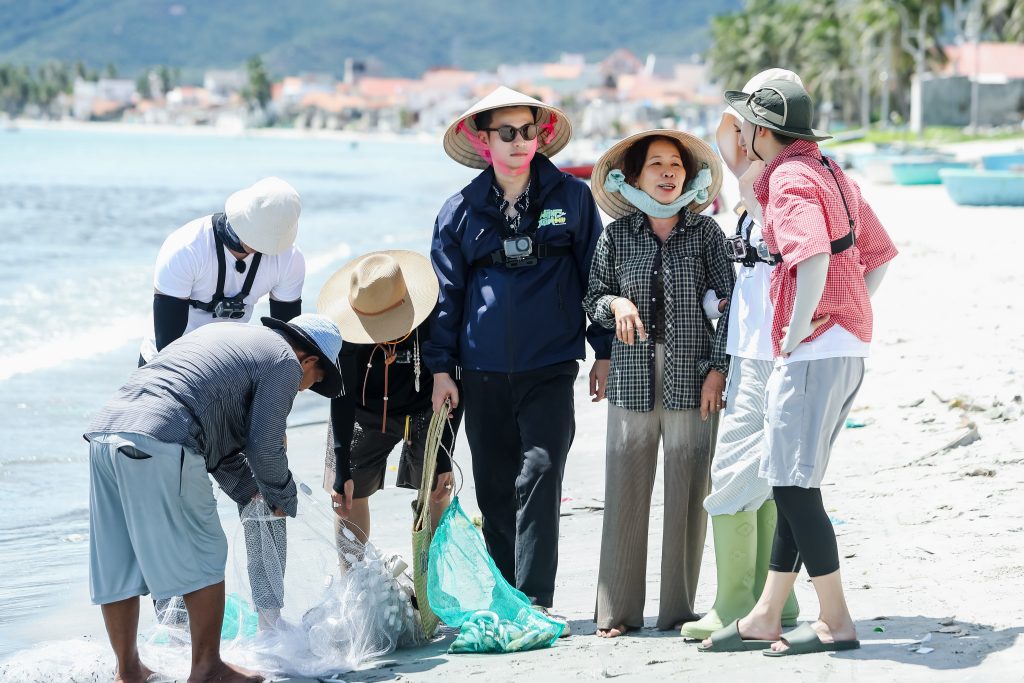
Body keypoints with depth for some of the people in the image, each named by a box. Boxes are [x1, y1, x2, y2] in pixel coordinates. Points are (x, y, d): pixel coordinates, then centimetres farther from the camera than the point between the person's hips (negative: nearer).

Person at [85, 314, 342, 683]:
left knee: (116, 566, 15)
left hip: (104, 430, 8)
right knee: (203, 559, 6)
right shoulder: (284, 363, 8)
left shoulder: (223, 335, 33)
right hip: (158, 445, -8)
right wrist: (283, 501, 20)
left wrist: (248, 489, 41)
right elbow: (264, 447, 2)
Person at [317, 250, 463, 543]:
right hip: (365, 411, 1)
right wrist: (342, 468, -23)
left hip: (423, 409, -1)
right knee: (348, 494, -4)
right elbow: (342, 395, -20)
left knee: (436, 492, -10)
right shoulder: (346, 329, -28)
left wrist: (444, 456, -20)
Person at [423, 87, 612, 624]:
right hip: (483, 372, 2)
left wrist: (604, 351, 6)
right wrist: (440, 367, 5)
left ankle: (534, 600, -12)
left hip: (550, 366, -2)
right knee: (494, 488, 7)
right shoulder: (461, 210, 6)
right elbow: (445, 292, 9)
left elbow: (595, 275, 8)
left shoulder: (571, 198, 3)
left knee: (539, 475, -12)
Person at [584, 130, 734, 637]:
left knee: (688, 494, 0)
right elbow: (592, 298, 14)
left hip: (691, 380, -1)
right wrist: (615, 302, -9)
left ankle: (680, 609, 10)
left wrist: (717, 368, -3)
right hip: (632, 379, 1)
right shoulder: (617, 235, 7)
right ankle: (617, 610, 6)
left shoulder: (705, 232, 4)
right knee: (625, 492, -1)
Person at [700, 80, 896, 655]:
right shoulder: (831, 173, 17)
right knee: (793, 482, 12)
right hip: (849, 346, 10)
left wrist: (796, 333, -19)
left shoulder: (790, 178, -12)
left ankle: (836, 623, -3)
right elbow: (880, 255, 21)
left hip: (814, 349, -10)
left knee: (794, 484, -6)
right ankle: (766, 618, 17)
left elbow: (813, 257, -30)